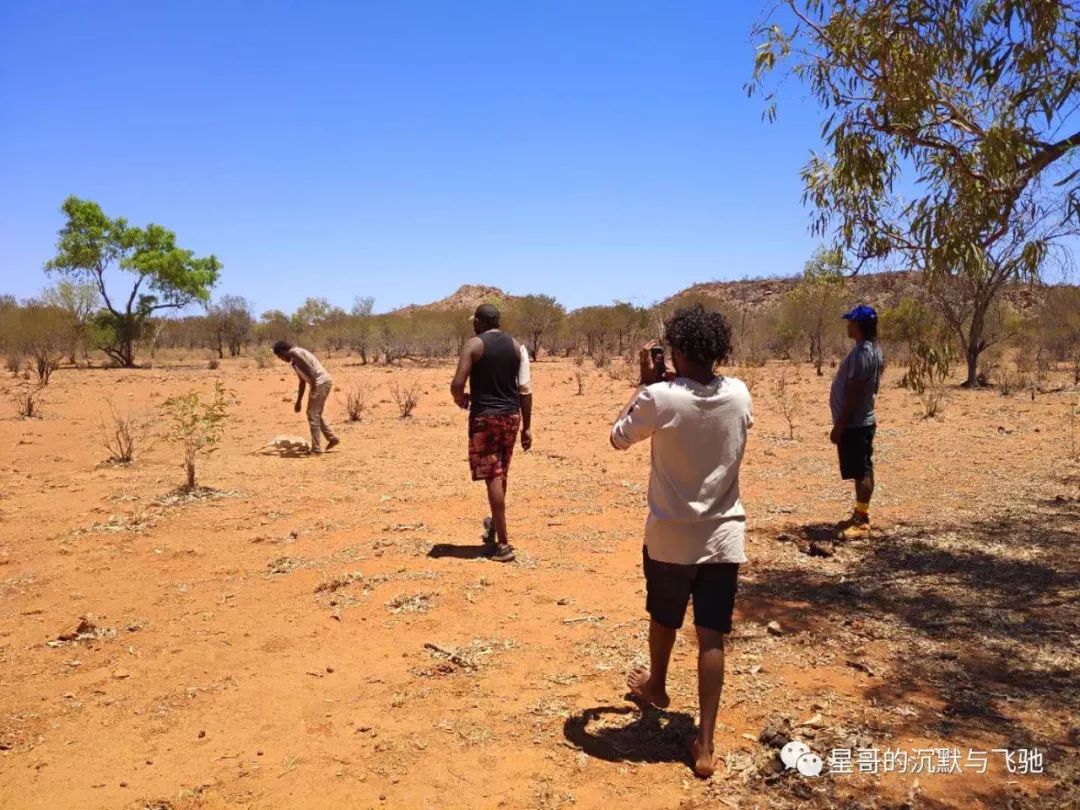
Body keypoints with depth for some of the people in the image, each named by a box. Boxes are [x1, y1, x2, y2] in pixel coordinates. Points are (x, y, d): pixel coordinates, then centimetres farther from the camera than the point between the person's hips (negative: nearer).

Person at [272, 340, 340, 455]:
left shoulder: (295, 353, -8)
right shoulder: (294, 360, 22)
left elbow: (310, 370, -20)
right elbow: (302, 381, 28)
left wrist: (313, 391, -21)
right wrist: (299, 401, 31)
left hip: (321, 383, -10)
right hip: (323, 382, 10)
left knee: (313, 415, -5)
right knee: (315, 415, 19)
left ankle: (315, 449, -3)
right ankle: (332, 438, 23)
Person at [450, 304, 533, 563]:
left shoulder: (473, 344, -6)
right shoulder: (516, 346, 8)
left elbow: (457, 384, -15)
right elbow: (525, 389, 4)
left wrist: (461, 400, 8)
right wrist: (527, 427, 7)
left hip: (485, 415, -5)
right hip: (511, 415, 5)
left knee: (493, 477, -2)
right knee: (500, 474, 20)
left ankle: (503, 544, -2)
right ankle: (494, 526, 38)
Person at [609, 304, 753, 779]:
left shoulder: (659, 398, -17)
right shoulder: (740, 395, -4)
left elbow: (618, 438, -1)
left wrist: (646, 384, 4)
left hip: (670, 535, -2)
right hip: (724, 536, 2)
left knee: (664, 620, 23)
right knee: (711, 637, 6)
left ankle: (656, 687, 48)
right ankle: (705, 744, 7)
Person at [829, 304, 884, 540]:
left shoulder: (861, 353, -20)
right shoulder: (873, 350, 12)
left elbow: (853, 393, -22)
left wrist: (839, 426, -19)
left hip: (854, 424, -10)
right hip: (861, 421, 10)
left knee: (861, 472, -4)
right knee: (863, 471, 15)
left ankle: (862, 523, 1)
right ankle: (860, 516, 24)